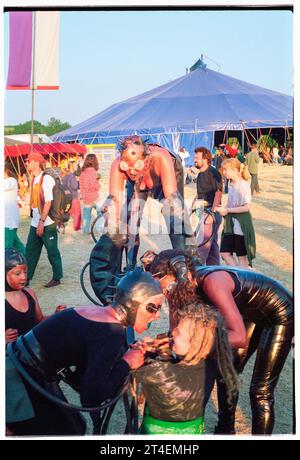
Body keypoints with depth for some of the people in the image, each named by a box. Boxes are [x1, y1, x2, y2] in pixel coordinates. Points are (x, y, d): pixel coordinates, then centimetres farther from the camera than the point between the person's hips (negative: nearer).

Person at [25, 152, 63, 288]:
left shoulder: (46, 179, -14)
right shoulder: (34, 179, 11)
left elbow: (48, 202, -18)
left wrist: (42, 221, -21)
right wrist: (36, 220, 15)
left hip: (47, 223, -8)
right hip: (35, 222, 8)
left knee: (52, 251, 3)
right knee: (30, 251, 10)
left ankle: (56, 278, 15)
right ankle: (26, 278, 18)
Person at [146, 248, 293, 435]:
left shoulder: (212, 282, -37)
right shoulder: (191, 283, -14)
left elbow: (239, 337, -43)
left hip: (281, 314, -8)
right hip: (253, 313, 8)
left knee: (261, 392, -8)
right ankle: (225, 430, 36)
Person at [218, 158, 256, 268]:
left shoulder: (243, 185, -15)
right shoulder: (231, 185, 10)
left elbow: (246, 207, -20)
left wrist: (227, 210, -16)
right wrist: (224, 208, -1)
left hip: (241, 224, -8)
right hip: (230, 223, 8)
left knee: (241, 256, 3)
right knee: (225, 253, 6)